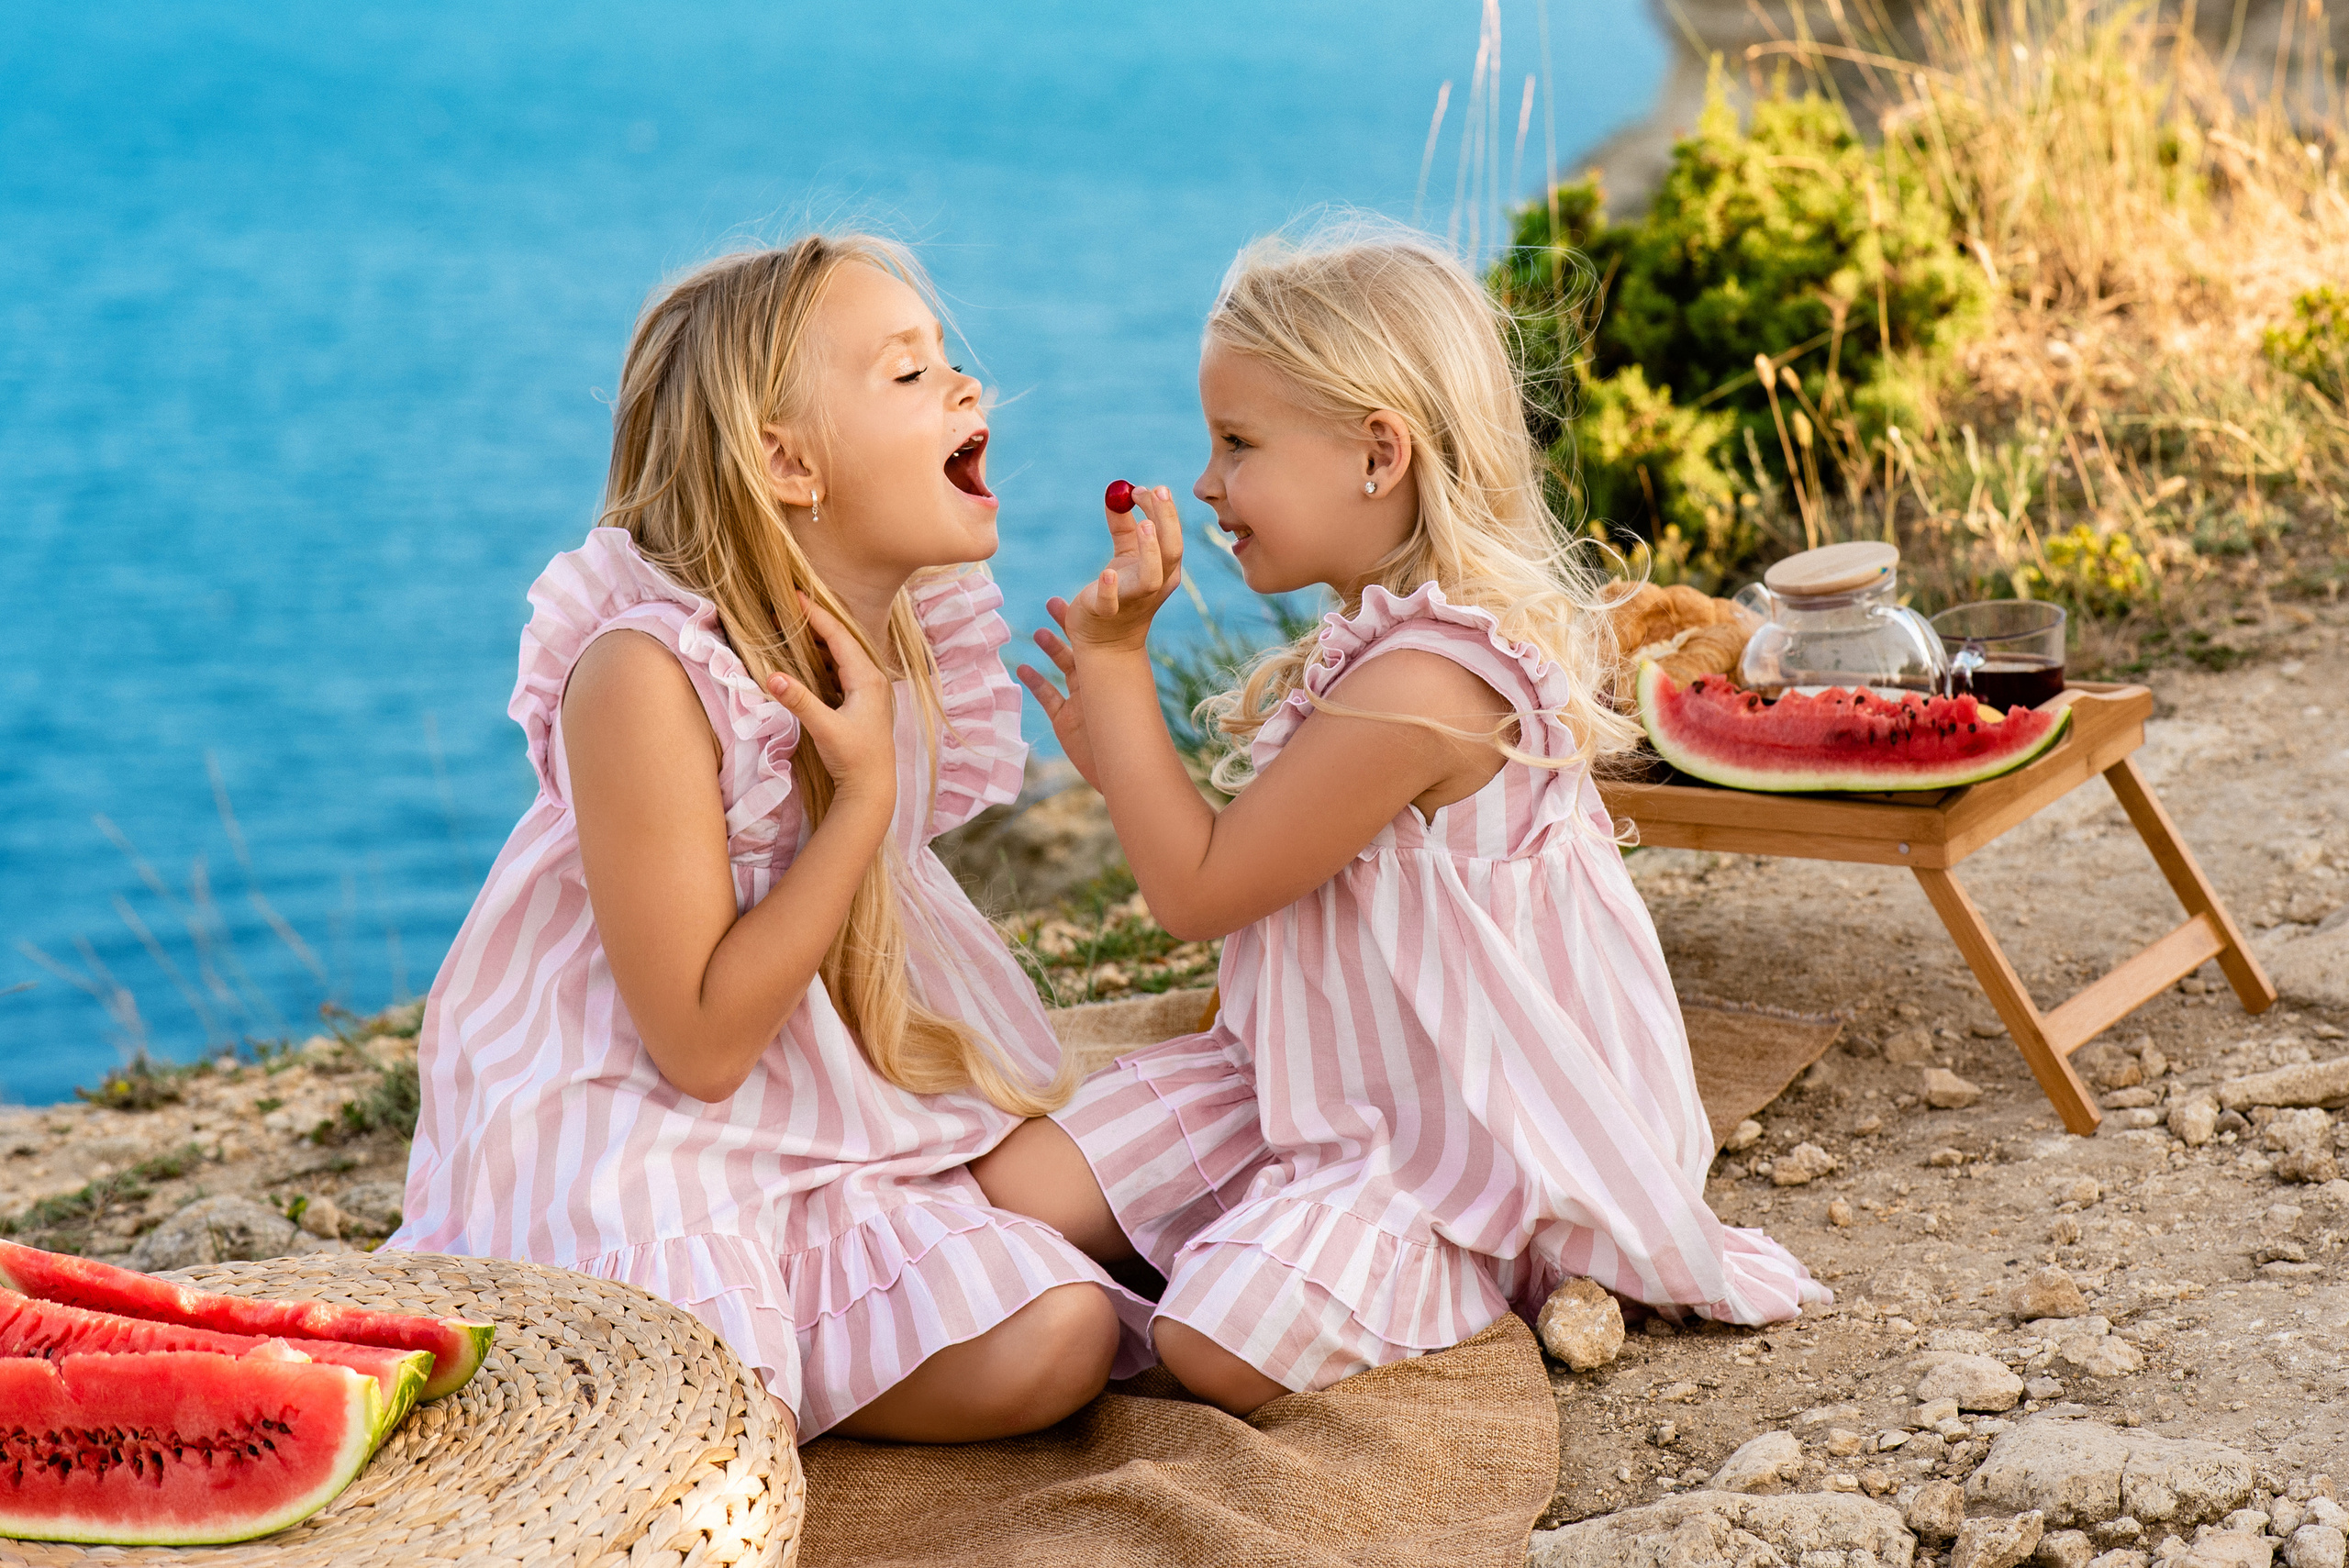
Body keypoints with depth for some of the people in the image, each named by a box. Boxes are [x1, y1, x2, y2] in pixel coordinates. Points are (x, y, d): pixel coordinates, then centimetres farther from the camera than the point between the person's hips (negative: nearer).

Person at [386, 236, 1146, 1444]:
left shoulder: (919, 637, -2)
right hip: (619, 1148, -6)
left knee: (1056, 1343, -11)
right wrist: (867, 795, -25)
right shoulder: (647, 673, -23)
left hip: (828, 1140, 7)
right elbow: (702, 1043, -21)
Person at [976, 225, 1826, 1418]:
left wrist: (1116, 659, -17)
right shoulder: (1376, 644, 6)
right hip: (1317, 1083, 9)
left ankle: (1486, 1278, -1)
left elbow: (1197, 891, -20)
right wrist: (1119, 759, 5)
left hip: (1450, 1134, -9)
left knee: (1219, 1343, -25)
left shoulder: (1420, 684, -28)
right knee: (1015, 1188, -1)